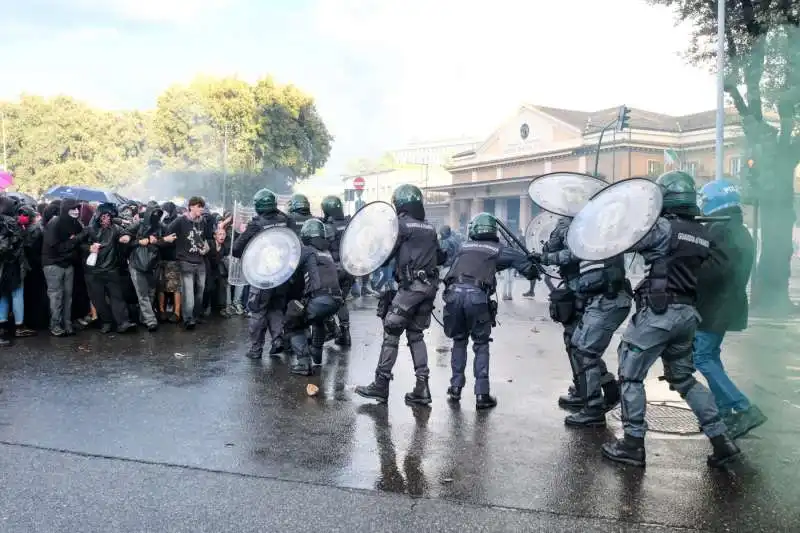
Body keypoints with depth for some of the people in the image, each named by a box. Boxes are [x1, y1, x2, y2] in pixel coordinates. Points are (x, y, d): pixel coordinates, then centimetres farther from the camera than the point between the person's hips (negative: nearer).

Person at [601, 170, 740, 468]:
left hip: (658, 312, -8)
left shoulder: (664, 226, -11)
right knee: (684, 378, 20)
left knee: (630, 376, 3)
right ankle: (721, 441, 19)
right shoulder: (702, 234, 11)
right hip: (688, 313, 8)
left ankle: (633, 445, 7)